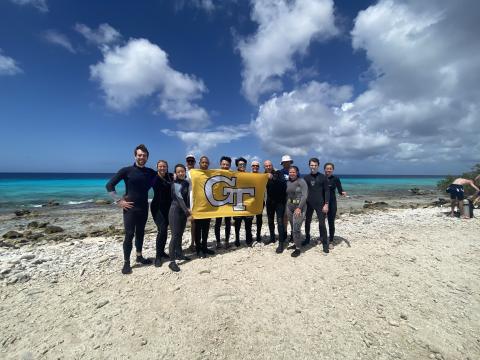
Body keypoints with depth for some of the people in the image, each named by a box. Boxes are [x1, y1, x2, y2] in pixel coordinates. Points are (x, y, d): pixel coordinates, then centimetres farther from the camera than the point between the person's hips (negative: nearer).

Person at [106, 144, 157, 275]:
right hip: (130, 208, -4)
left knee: (140, 233, 15)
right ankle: (126, 263, 12)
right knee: (129, 235, -1)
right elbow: (109, 185, -6)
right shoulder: (126, 170, -7)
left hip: (144, 208, 4)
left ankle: (139, 256, 31)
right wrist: (119, 201, -10)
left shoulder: (151, 172, 3)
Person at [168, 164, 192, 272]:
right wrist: (188, 213, -25)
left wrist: (188, 209, 0)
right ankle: (172, 261, -5)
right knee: (175, 235, -9)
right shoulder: (175, 184, -11)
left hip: (183, 211, 6)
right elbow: (180, 199, -20)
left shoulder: (187, 183, 8)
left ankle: (179, 254, 29)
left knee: (180, 234, 15)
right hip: (175, 211, -6)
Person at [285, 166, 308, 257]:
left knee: (296, 228, -8)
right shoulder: (288, 182, 8)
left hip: (299, 207, -6)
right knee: (293, 228, 13)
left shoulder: (301, 181, -9)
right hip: (289, 207, 6)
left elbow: (305, 195, -15)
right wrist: (286, 206, 11)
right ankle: (296, 244, 29)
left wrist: (299, 208, -21)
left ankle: (298, 248, 4)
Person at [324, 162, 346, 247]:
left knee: (331, 222, 3)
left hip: (332, 203, -1)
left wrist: (343, 193, -26)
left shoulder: (336, 179, -2)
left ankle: (331, 241, 17)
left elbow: (340, 190, -6)